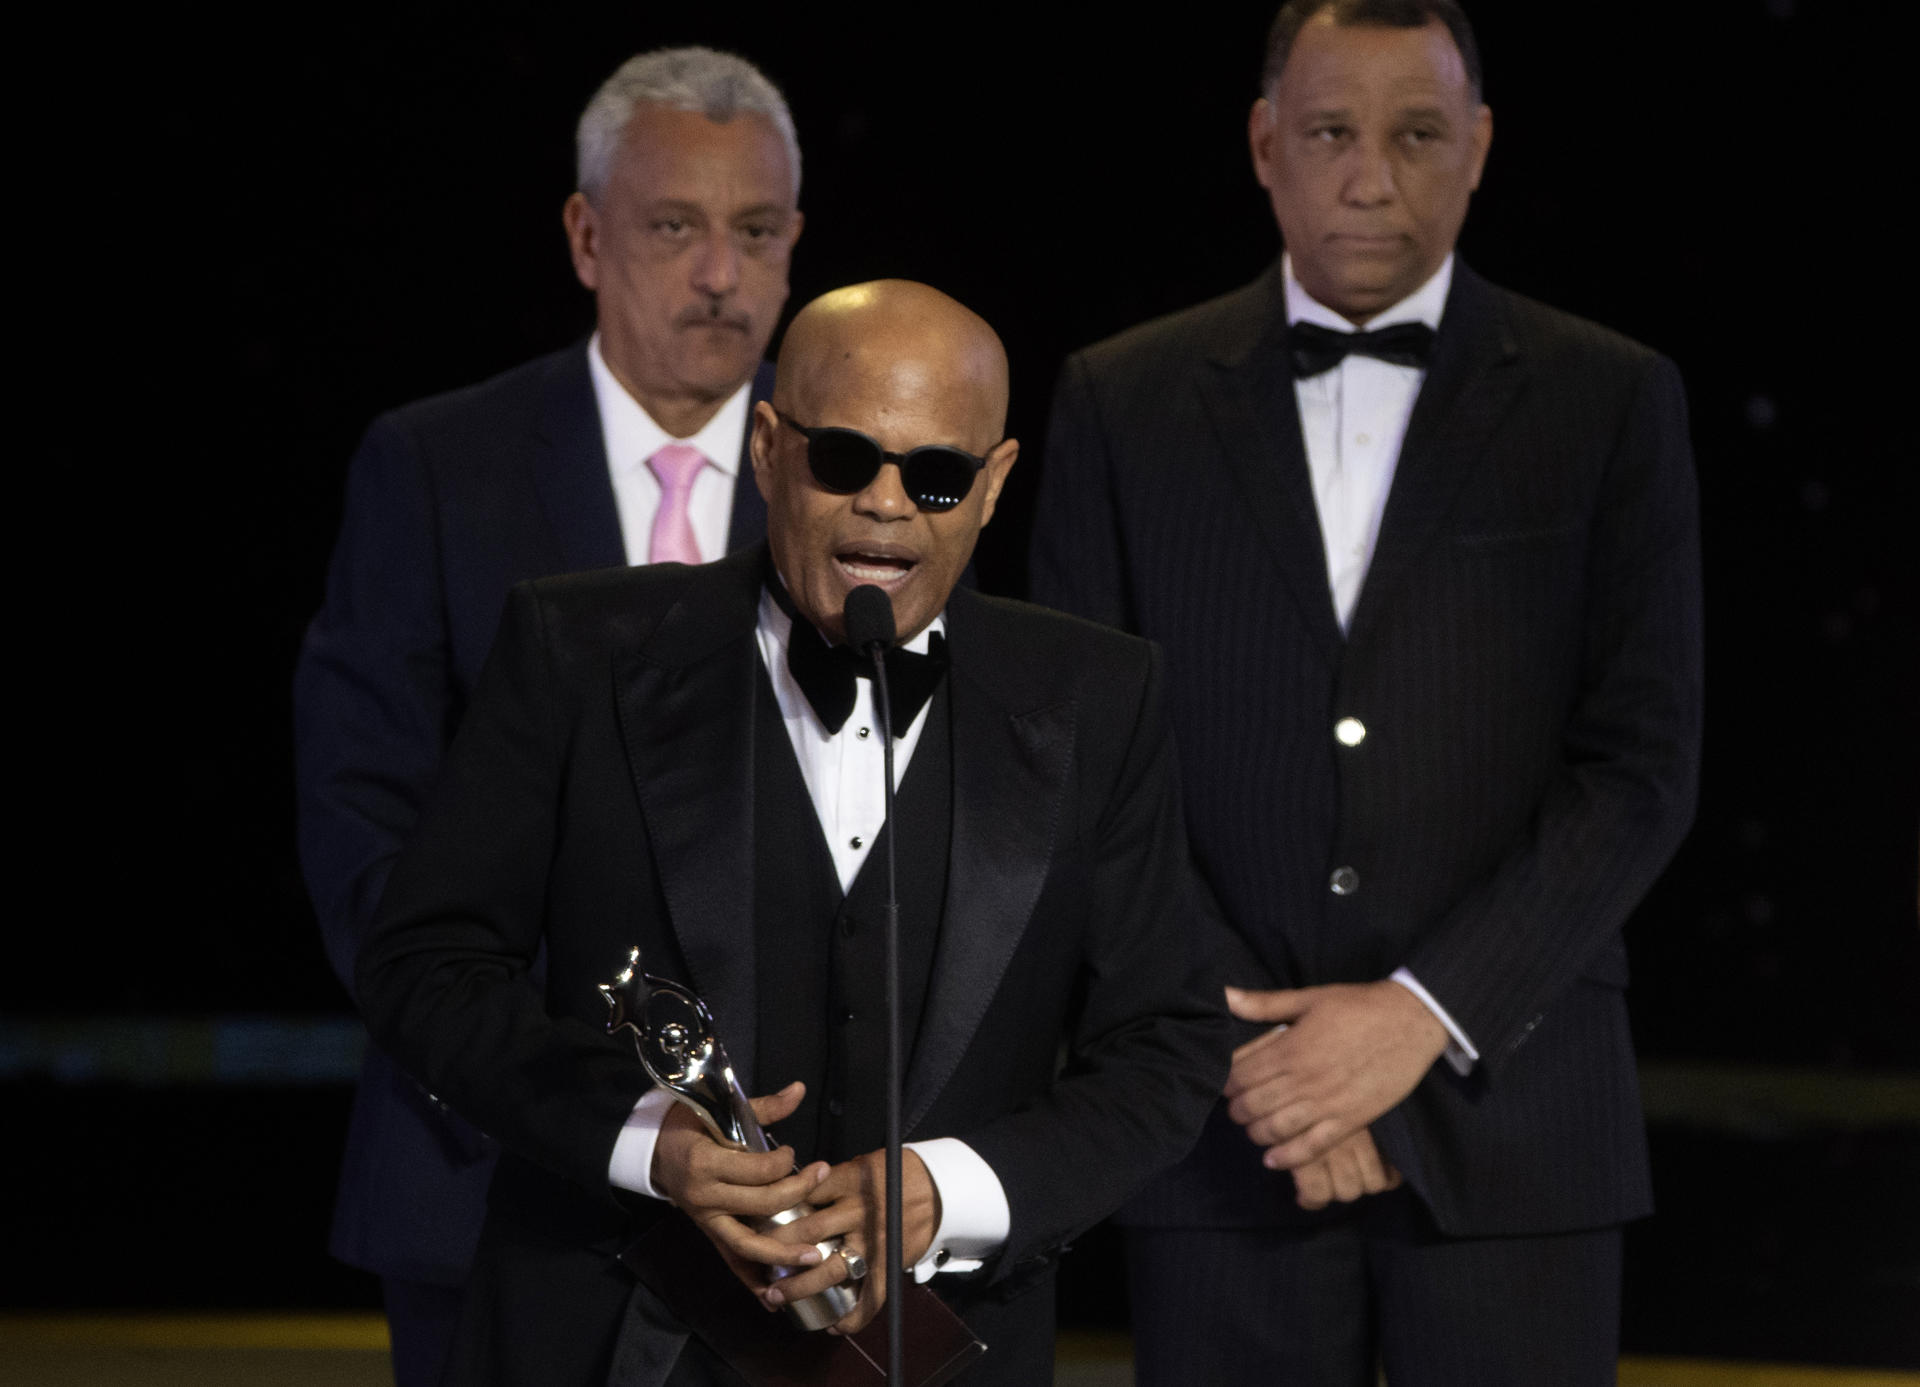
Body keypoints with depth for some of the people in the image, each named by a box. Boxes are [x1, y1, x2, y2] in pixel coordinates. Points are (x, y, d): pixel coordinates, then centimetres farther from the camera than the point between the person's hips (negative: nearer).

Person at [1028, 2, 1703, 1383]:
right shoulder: (1124, 403, 8)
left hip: (1511, 1119, -1)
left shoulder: (1610, 401, 6)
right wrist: (1242, 1046, -7)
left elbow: (1642, 762, -1)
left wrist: (1424, 1012, -11)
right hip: (1222, 1128, 1)